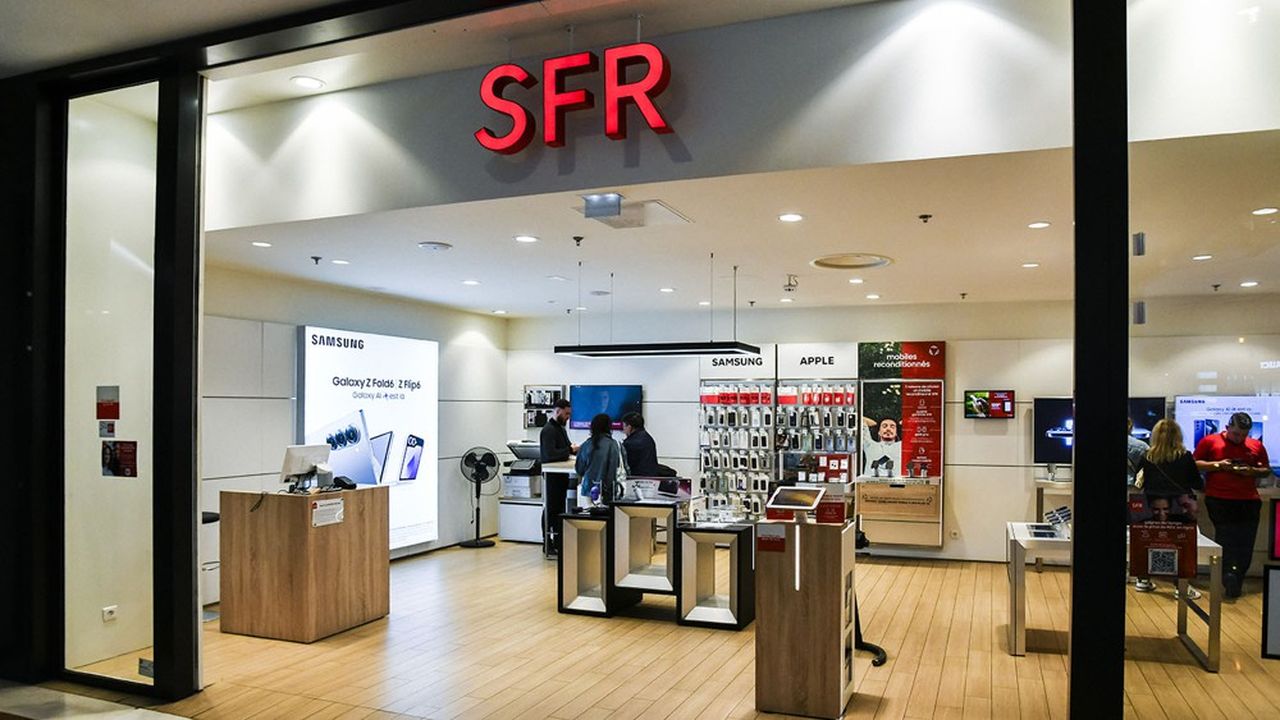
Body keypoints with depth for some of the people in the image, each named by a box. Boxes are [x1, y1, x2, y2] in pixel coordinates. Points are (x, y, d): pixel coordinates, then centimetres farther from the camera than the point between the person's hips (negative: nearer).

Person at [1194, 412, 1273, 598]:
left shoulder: (1256, 446, 12)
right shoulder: (1210, 441, 3)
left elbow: (1267, 470, 19)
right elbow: (1194, 464, 4)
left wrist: (1252, 471, -3)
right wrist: (1217, 465, -11)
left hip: (1249, 500, 3)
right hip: (1219, 499, -3)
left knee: (1246, 541, 0)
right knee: (1226, 536, -10)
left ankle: (1235, 580, 8)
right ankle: (1230, 574, -16)